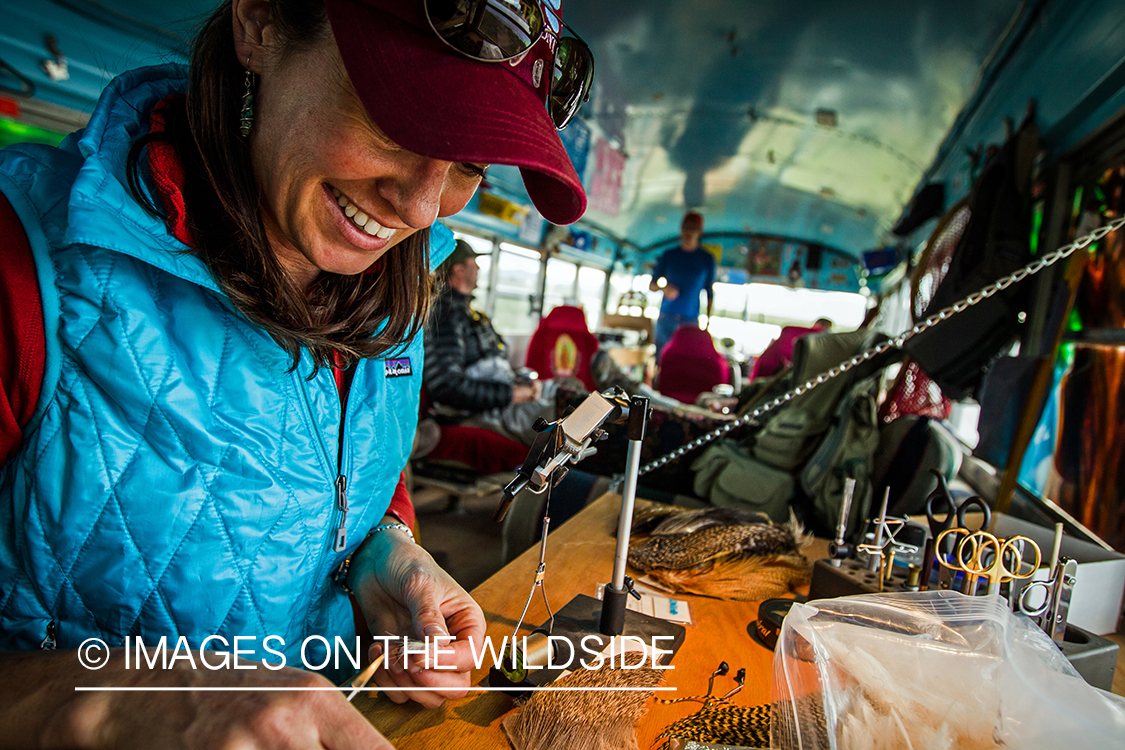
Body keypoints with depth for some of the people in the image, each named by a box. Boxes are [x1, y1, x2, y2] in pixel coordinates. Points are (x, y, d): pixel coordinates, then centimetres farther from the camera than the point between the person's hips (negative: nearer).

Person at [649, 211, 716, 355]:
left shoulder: (707, 259, 8)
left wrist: (707, 320, 2)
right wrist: (664, 288, -11)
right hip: (666, 319, 1)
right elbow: (652, 285, 12)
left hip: (691, 320, -1)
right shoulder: (668, 255, 10)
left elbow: (710, 293, 10)